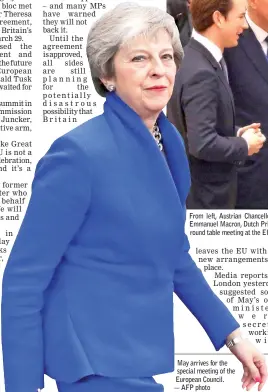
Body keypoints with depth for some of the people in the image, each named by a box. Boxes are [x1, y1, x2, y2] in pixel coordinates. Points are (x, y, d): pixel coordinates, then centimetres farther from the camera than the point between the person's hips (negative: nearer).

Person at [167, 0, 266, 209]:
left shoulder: (196, 56, 5)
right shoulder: (201, 73, -26)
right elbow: (202, 144, -30)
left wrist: (235, 133, 2)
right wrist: (244, 146, -15)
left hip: (206, 188, 10)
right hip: (203, 194, -10)